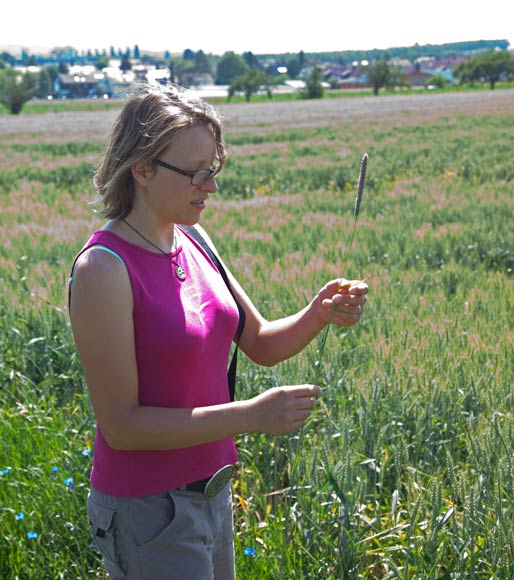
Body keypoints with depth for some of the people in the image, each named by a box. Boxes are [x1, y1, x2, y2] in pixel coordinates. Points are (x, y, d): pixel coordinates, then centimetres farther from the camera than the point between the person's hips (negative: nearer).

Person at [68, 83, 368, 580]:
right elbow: (121, 424, -22)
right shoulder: (103, 268, -22)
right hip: (149, 510, -7)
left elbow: (260, 343, 9)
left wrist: (319, 314, -11)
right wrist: (251, 416, -26)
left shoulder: (191, 241, 2)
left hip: (211, 492, 8)